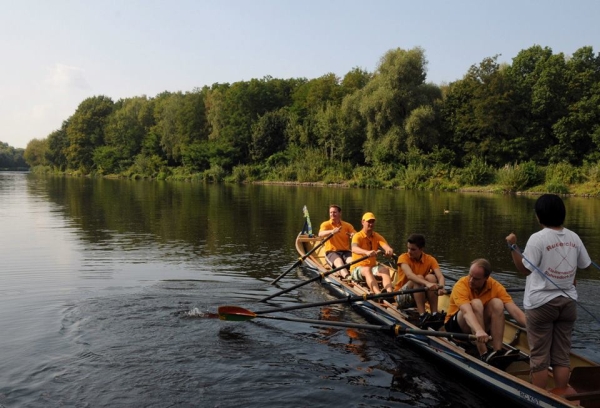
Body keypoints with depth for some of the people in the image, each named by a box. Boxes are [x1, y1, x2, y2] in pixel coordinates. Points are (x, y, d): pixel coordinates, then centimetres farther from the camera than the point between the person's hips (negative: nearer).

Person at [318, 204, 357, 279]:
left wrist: (353, 235, -27)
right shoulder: (326, 224, 6)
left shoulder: (347, 225, 12)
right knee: (339, 261, -33)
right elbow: (320, 234, -17)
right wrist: (332, 231, -37)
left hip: (346, 251, 3)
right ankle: (347, 277, -59)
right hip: (331, 252, -2)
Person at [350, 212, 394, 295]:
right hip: (358, 268, -4)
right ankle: (378, 294, -59)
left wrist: (389, 251, -39)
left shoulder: (377, 237, 8)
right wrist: (366, 252, -52)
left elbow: (387, 247, -11)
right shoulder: (358, 236, -7)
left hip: (372, 267, 4)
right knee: (367, 270, -37)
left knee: (385, 269, -26)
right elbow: (354, 249, -30)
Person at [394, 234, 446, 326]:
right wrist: (426, 283, -52)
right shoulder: (403, 258, -16)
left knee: (431, 277, -25)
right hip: (401, 296, -3)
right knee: (419, 278, -30)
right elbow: (409, 275, -35)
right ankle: (422, 315, -33)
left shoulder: (430, 260, -6)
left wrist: (441, 287, -45)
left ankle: (434, 314, -27)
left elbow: (440, 276, -22)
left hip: (420, 296, 3)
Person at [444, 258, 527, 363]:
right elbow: (467, 311, -42)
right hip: (456, 325, -4)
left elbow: (514, 310, -21)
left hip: (481, 326, 4)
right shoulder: (461, 285, -25)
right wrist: (479, 331, -60)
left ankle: (497, 351, -26)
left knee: (497, 303, -23)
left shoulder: (495, 286, -12)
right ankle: (483, 354, -33)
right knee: (476, 304, -32)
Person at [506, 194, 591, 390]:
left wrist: (513, 246, -13)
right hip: (568, 302, 5)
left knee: (540, 357, 4)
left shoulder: (538, 238, -15)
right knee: (562, 356, 12)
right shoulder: (574, 237, 2)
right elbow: (585, 265, 14)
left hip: (541, 303, -5)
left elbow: (525, 269, -15)